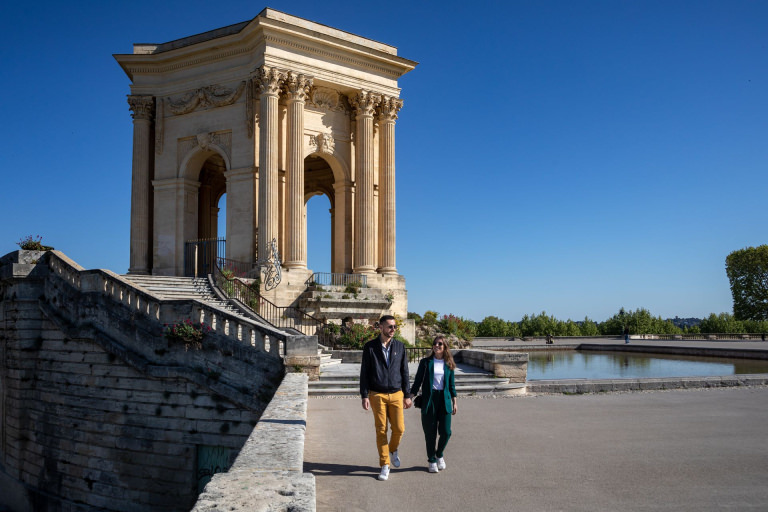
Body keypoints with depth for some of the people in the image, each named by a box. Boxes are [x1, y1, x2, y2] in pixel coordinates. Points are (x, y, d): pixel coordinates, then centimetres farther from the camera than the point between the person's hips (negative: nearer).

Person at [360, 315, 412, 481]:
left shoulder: (400, 346, 6)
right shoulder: (370, 347, -2)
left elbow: (404, 372, 9)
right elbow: (364, 373, -1)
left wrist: (407, 395, 7)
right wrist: (364, 396, -7)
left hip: (396, 394, 2)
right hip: (377, 394, -2)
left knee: (399, 429, -2)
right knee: (381, 431, 1)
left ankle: (393, 450, 30)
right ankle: (385, 465, 14)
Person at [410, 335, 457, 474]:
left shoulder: (449, 364, 8)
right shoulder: (425, 362, 2)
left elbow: (452, 384, 13)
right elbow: (418, 381, 4)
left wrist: (454, 402, 11)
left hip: (444, 400, 1)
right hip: (428, 400, -1)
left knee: (446, 432, -2)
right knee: (430, 433, 2)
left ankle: (439, 455, 26)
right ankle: (431, 460, 21)